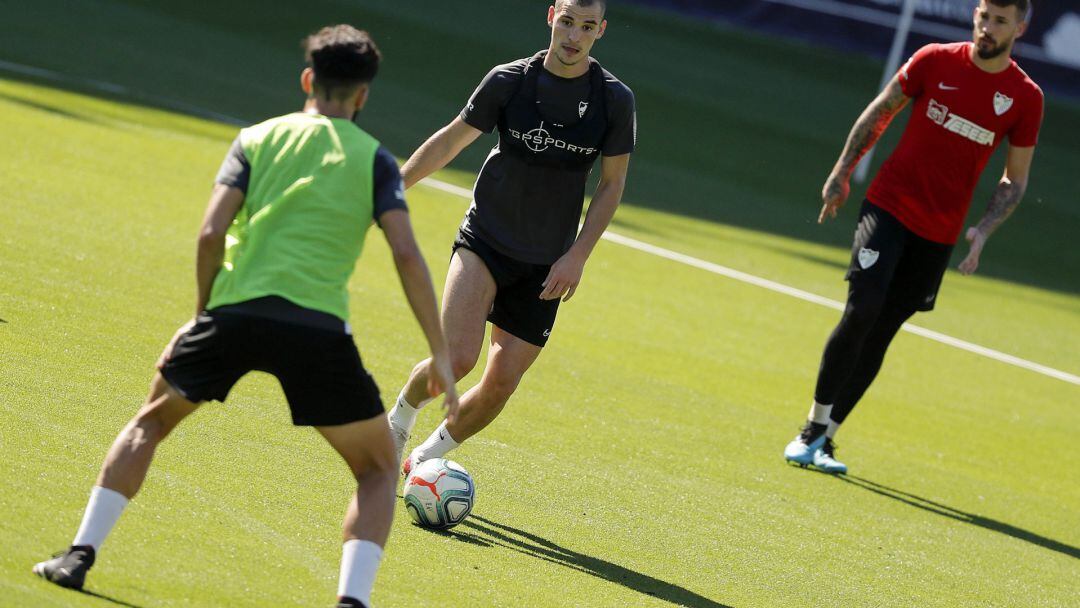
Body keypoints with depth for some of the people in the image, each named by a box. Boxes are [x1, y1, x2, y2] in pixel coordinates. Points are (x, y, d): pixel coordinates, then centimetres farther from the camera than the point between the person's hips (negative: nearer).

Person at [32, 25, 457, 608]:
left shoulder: (257, 138, 15)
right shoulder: (374, 159, 12)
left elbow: (212, 233, 3)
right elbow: (407, 256, 0)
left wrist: (203, 313, 15)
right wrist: (440, 354, 4)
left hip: (235, 311, 2)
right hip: (318, 325, -1)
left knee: (151, 420, 26)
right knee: (378, 469, 16)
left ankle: (81, 553, 13)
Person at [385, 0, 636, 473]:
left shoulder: (615, 99, -6)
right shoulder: (509, 80, -7)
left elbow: (612, 183, 3)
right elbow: (451, 140, 6)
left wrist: (577, 257, -5)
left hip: (546, 268, 2)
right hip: (484, 241, -2)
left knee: (500, 384, -1)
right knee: (458, 357, -21)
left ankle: (426, 457, 23)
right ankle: (401, 416, 9)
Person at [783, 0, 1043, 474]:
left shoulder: (1025, 98, -2)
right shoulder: (934, 61, -4)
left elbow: (1015, 180, 7)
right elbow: (880, 111, 10)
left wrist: (983, 231, -7)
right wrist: (843, 173, 9)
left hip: (939, 235, 1)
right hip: (889, 206, -1)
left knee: (879, 335, 2)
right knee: (862, 310, -16)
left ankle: (824, 438, 11)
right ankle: (813, 429, -6)